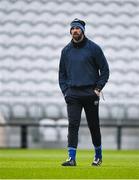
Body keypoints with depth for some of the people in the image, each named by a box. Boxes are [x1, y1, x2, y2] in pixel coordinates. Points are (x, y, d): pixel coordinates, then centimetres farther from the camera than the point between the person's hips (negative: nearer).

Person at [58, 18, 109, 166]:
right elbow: (62, 73, 16)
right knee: (73, 125, -9)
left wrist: (98, 89, -5)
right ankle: (71, 158, -12)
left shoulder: (93, 48, -1)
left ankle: (98, 155, 24)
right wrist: (65, 91, 4)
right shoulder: (66, 50, 9)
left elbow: (105, 70, 2)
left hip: (90, 93, -2)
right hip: (73, 95, 2)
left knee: (93, 125, 7)